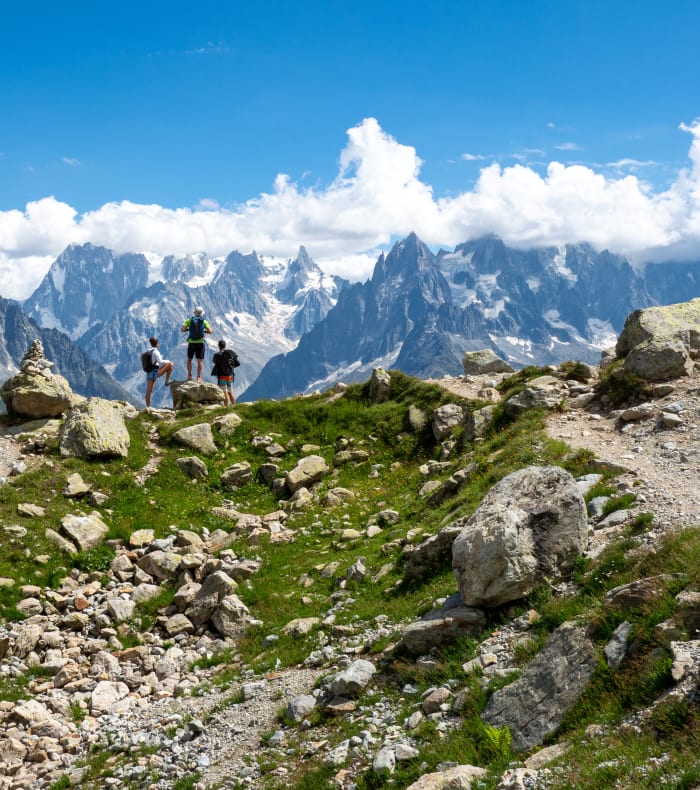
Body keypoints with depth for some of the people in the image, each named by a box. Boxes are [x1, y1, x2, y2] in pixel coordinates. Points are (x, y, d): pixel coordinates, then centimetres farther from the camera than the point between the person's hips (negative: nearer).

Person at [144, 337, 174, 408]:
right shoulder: (155, 351, -9)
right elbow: (160, 362, -16)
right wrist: (167, 361, 1)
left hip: (149, 373, 8)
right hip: (155, 372, -8)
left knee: (148, 391, 8)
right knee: (170, 364, -7)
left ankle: (148, 407, 8)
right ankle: (167, 381, -3)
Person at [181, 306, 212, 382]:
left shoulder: (189, 320, 3)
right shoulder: (204, 321, 2)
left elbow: (182, 329, -7)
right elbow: (210, 331, -6)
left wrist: (189, 329, 12)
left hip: (191, 343, 1)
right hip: (200, 343, -1)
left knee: (189, 359, 15)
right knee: (200, 360, 1)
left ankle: (189, 376, 6)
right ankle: (198, 377, -6)